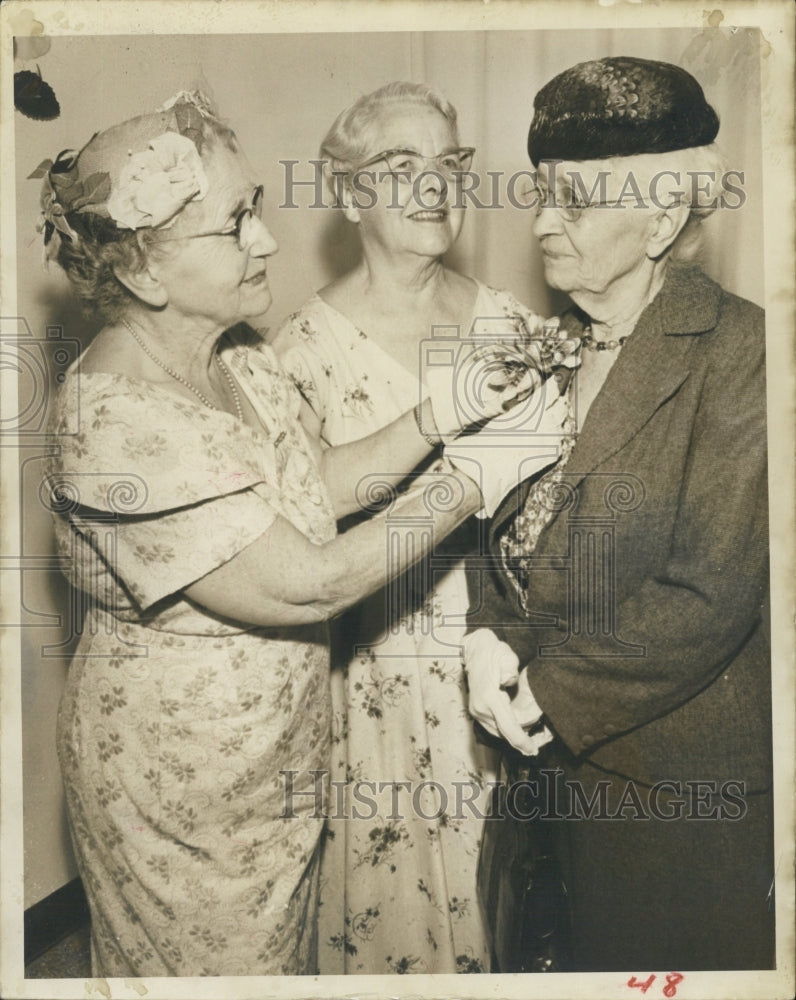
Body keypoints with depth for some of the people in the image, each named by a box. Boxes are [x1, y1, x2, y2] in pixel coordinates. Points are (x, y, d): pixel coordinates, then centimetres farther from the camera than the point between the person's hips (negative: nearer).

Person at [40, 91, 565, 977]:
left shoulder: (239, 358, -1)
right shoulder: (119, 421, -30)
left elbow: (318, 486, 5)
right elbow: (307, 585, -30)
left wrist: (440, 414, -7)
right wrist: (472, 480, -22)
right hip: (179, 778, -8)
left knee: (285, 945, 27)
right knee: (219, 964, 17)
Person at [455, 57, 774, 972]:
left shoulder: (737, 348, -16)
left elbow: (708, 595, -21)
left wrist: (549, 692, -15)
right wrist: (486, 640, -8)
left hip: (674, 776, -6)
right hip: (547, 759, 6)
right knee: (547, 953, 21)